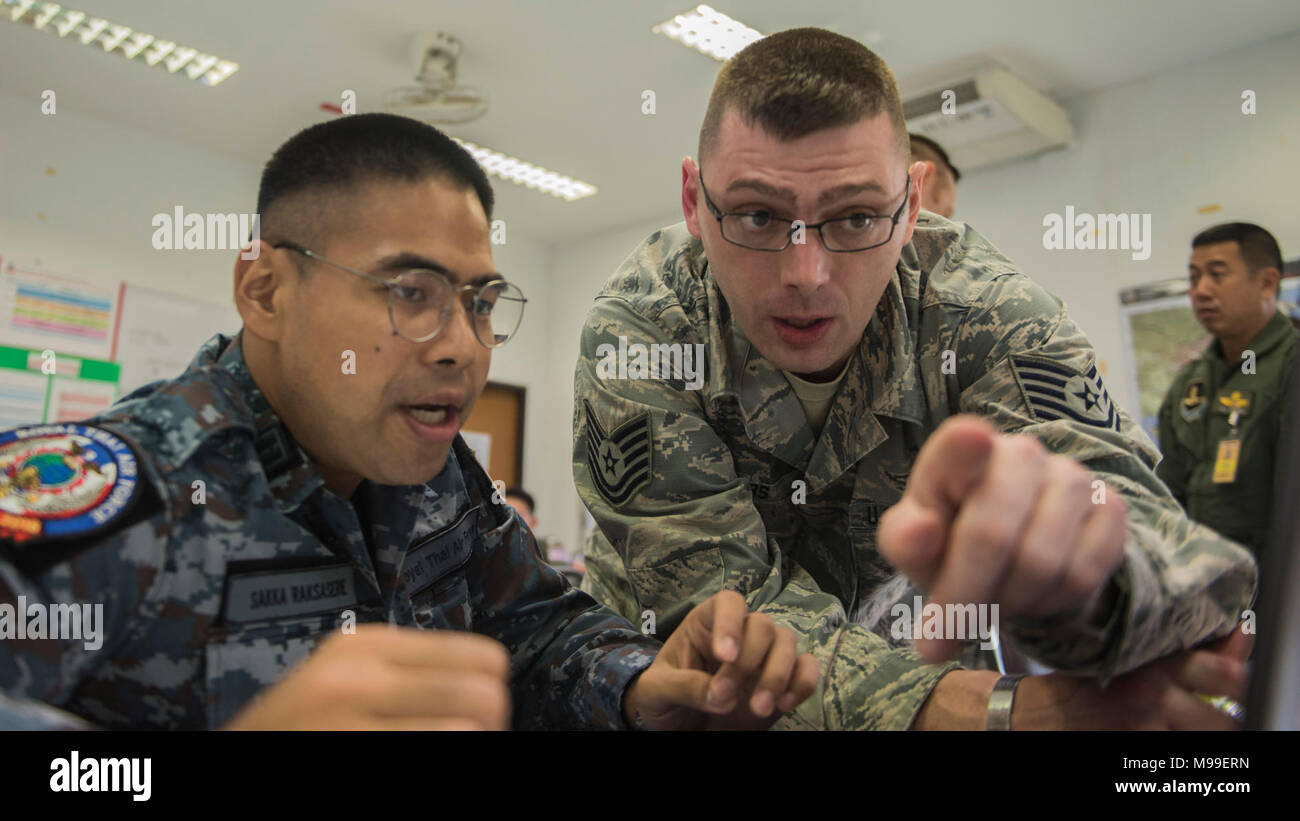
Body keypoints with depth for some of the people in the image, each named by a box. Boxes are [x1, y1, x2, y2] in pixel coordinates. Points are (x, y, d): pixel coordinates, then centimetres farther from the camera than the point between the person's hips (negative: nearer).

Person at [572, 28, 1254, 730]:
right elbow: (719, 605, -26)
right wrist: (993, 713, -38)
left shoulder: (982, 310, -19)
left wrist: (1073, 574, -52)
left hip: (899, 640, 2)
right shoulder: (636, 332, -23)